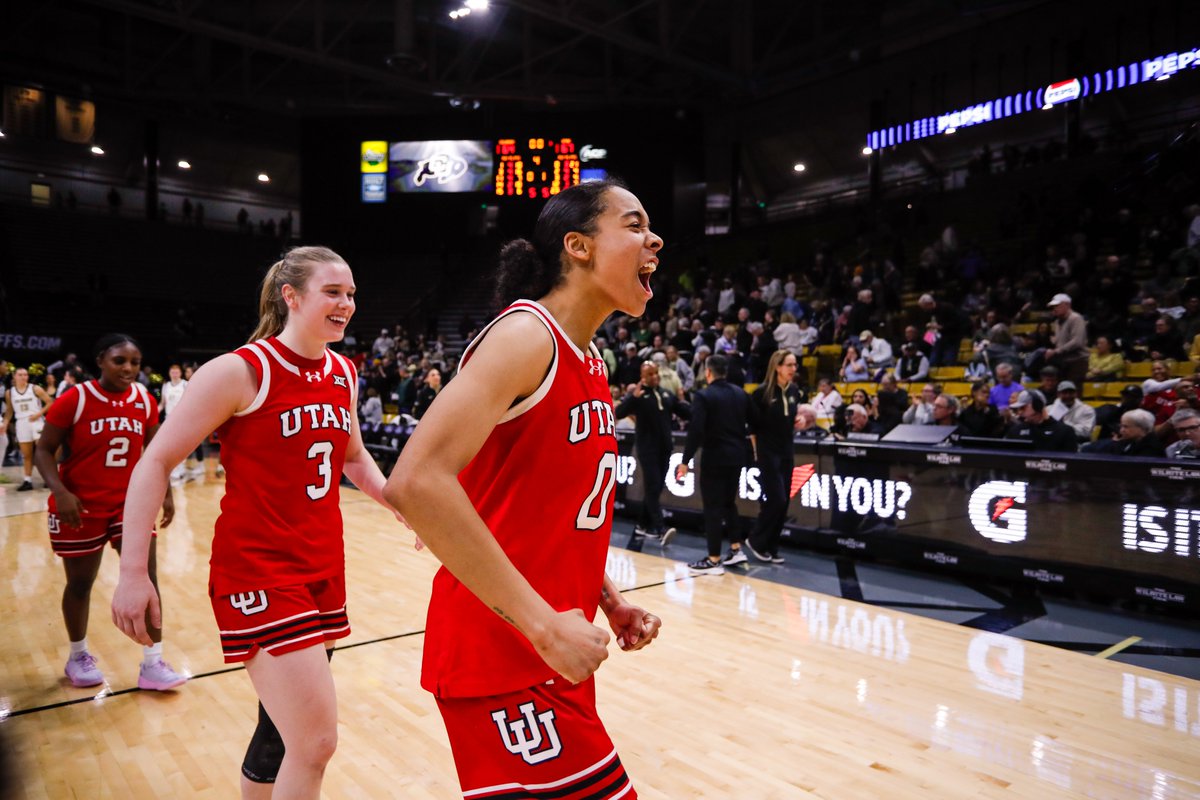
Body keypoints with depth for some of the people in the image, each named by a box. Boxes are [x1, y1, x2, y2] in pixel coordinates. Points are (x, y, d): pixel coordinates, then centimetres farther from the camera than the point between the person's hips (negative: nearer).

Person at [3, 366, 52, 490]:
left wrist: (39, 413, -14)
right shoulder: (9, 392, 5)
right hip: (21, 423, 3)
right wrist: (5, 423, 2)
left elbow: (50, 402, -4)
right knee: (26, 455, 8)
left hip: (36, 421, -3)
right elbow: (9, 410, 15)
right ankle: (27, 481, 13)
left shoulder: (35, 389, -4)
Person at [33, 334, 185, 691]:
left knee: (146, 579, -4)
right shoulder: (73, 400, -12)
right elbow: (43, 450, -8)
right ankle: (78, 657, 35)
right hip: (81, 507, -3)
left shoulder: (145, 401, -1)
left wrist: (165, 492, 4)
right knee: (80, 583, 12)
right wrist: (59, 492, -23)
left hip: (131, 503, 3)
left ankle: (152, 664, 3)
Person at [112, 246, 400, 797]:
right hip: (257, 570, -7)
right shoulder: (240, 371, -13)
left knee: (285, 728, 18)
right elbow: (155, 464, -9)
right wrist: (134, 573, -14)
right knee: (316, 740, -9)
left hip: (323, 567, 7)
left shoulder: (343, 373, 7)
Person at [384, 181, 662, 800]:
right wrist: (543, 624, -26)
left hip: (557, 651, 9)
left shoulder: (591, 365, 10)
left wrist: (608, 600, 8)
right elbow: (417, 482, -29)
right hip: (504, 657, -9)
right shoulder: (525, 336, -17)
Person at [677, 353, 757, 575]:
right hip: (737, 456, 7)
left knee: (713, 507, 0)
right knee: (729, 502, 20)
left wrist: (685, 461, -15)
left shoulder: (704, 397, -12)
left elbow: (695, 431, -19)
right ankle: (736, 549, 21)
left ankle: (714, 560, 4)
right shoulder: (740, 393, 7)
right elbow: (755, 422, 13)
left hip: (715, 457, -6)